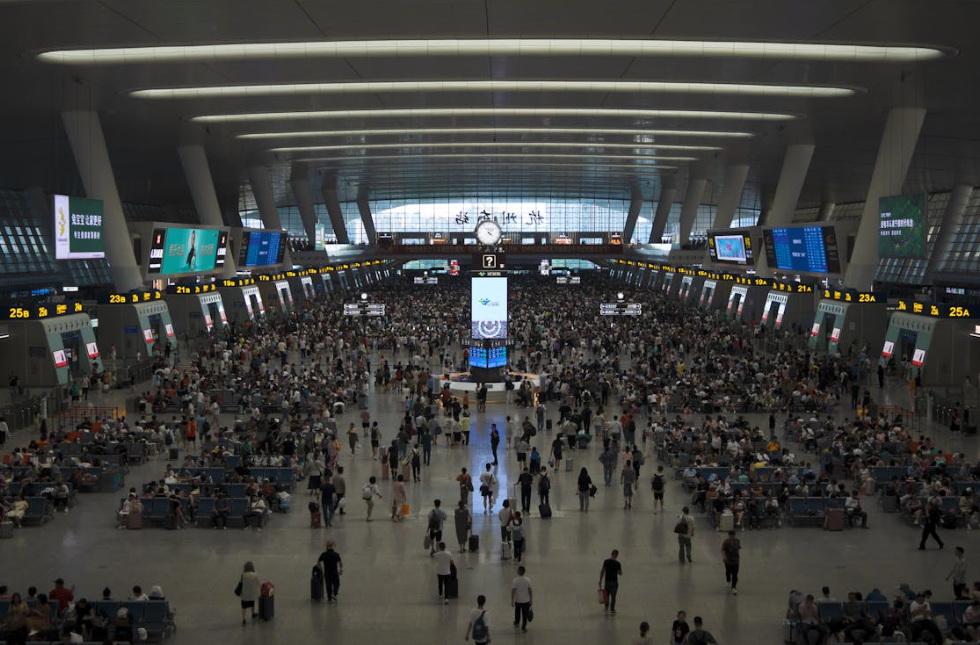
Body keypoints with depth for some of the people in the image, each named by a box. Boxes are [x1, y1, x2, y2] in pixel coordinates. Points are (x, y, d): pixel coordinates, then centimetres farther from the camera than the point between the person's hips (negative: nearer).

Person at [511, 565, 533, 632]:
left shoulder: (514, 581, -19)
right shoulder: (528, 580, -14)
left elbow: (513, 591, -16)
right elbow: (530, 590, -8)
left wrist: (512, 601, -6)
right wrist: (531, 599, 4)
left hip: (517, 600, 0)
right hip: (526, 600, 0)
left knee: (517, 612, 26)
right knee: (525, 614, 12)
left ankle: (516, 622, 45)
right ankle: (523, 627, 17)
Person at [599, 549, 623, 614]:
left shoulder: (606, 561, -5)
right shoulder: (617, 563, -16)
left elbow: (602, 572, -3)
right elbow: (620, 573, -8)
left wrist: (600, 581, 2)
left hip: (607, 581, 4)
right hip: (614, 582, -4)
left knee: (607, 595, 21)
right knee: (613, 597, 5)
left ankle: (606, 607, 36)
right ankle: (612, 610, 6)